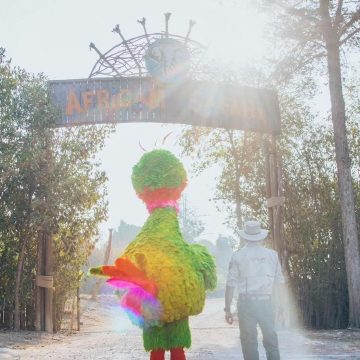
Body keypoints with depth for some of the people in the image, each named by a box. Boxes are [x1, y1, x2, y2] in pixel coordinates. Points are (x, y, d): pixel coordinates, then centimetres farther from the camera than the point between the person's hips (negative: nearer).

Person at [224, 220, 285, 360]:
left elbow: (230, 284, -4)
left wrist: (227, 309, 1)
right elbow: (279, 281, 5)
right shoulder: (272, 255, 5)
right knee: (271, 339, 11)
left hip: (246, 301, -2)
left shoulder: (238, 255, -1)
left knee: (249, 340, 6)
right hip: (266, 301, 2)